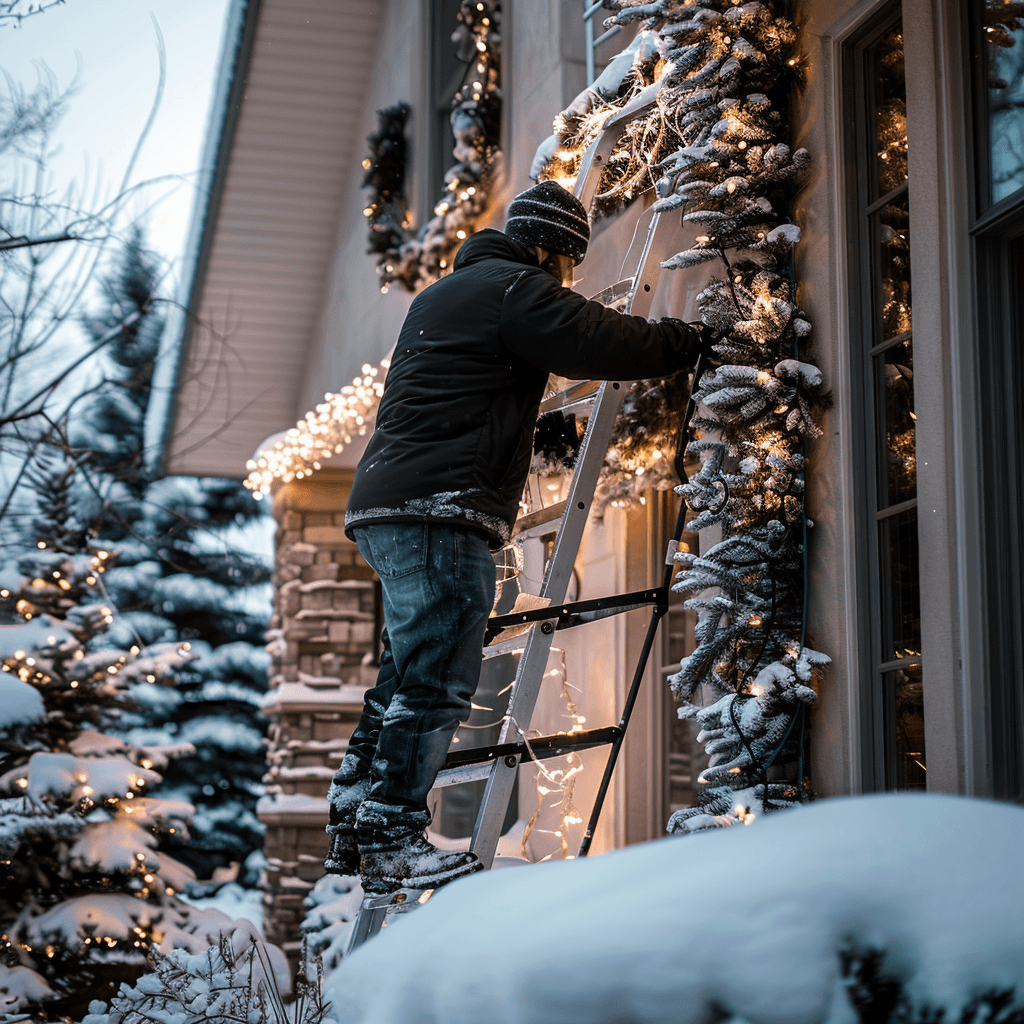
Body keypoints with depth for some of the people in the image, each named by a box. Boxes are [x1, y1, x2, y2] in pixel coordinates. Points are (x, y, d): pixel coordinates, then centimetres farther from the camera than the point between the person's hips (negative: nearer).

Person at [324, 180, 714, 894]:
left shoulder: (443, 293, 28)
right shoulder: (515, 289, -4)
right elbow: (604, 343, -10)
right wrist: (689, 342, 5)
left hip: (389, 511, 10)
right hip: (439, 511, -10)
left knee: (409, 676, 13)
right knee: (438, 678, -10)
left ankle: (353, 828, 15)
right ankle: (391, 841, -11)